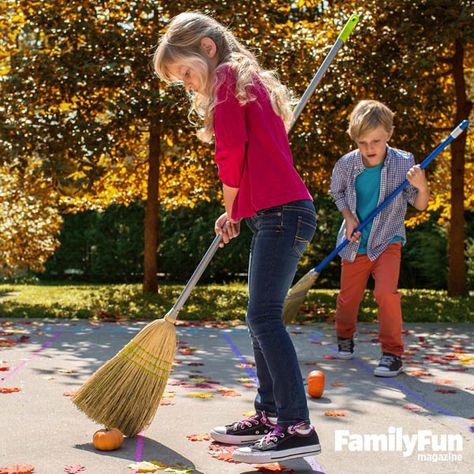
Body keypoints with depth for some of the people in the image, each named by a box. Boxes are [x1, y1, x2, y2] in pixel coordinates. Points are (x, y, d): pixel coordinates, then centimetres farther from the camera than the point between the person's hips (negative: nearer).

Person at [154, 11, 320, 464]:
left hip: (282, 213, -10)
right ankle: (268, 415, 19)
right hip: (280, 213, 10)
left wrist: (231, 208, 3)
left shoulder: (227, 78, -3)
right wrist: (235, 214, 14)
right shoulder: (249, 82, 25)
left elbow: (232, 151, -13)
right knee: (262, 318, 12)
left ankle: (297, 426, -7)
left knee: (264, 317, -11)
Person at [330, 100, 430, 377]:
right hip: (355, 242, 2)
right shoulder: (346, 164, -12)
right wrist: (349, 217, -7)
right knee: (348, 297, 11)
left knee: (386, 292, -21)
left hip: (387, 241, -2)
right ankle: (345, 337, 42)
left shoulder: (404, 163, -16)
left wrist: (422, 187, -32)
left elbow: (420, 206, -12)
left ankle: (393, 353, -4)